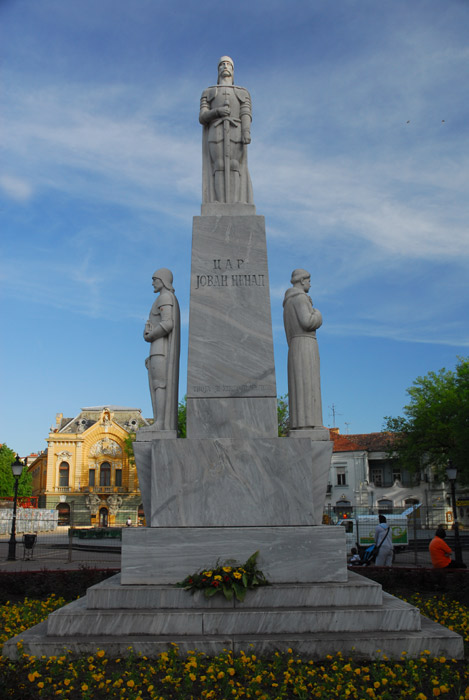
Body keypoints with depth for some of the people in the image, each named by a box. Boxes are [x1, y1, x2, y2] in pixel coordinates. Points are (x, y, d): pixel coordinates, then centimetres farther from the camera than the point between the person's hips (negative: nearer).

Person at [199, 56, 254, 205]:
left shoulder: (243, 93, 22)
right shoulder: (208, 92, 22)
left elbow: (246, 115, 6)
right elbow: (202, 118, 9)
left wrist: (247, 132, -13)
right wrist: (217, 111, -11)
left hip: (235, 135, 0)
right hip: (216, 135, 0)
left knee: (235, 169, -12)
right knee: (219, 169, -13)